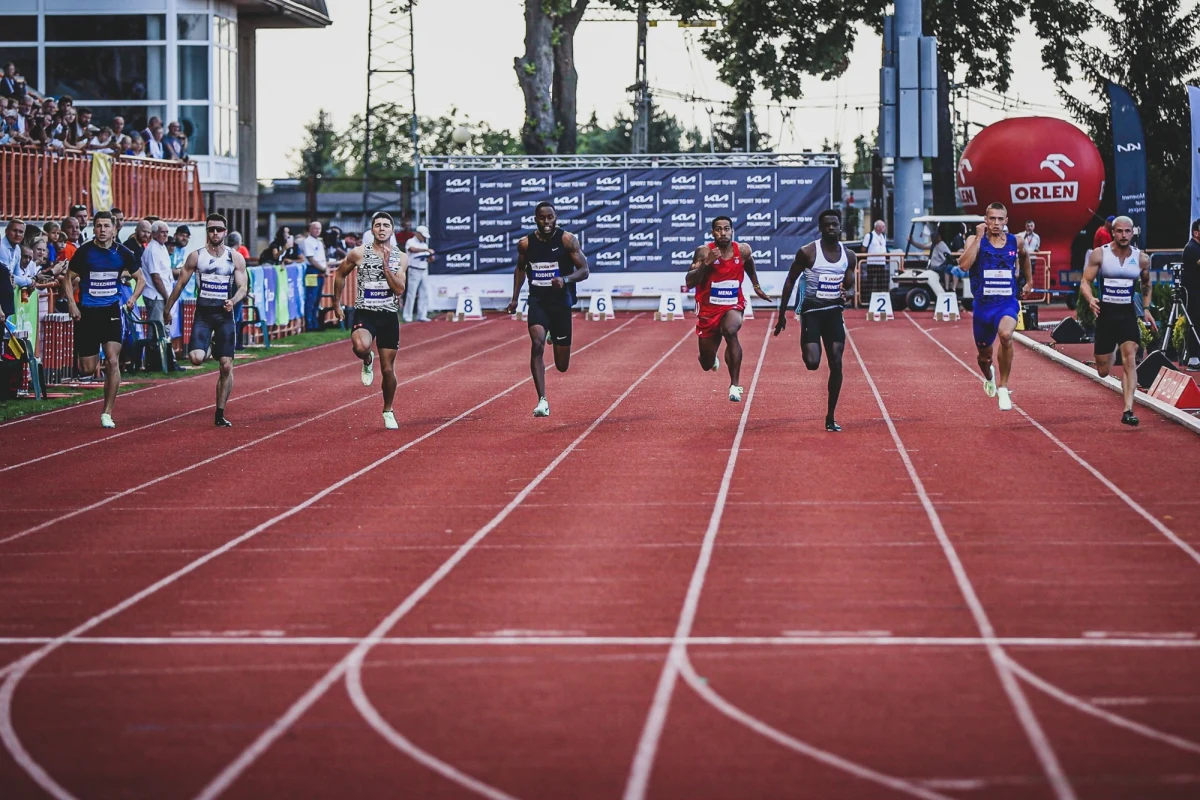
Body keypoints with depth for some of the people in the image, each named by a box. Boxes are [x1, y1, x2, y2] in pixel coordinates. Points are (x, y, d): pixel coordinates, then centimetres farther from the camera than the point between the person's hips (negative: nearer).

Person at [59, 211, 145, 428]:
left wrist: (133, 297, -7)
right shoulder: (84, 251, -7)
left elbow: (141, 279, 11)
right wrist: (71, 303, -9)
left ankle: (107, 413, -3)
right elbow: (67, 277, 3)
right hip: (87, 312, -1)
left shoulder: (122, 253, -1)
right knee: (88, 369, -1)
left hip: (111, 311, 1)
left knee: (113, 361, -11)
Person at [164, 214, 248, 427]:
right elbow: (180, 284, 8)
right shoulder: (196, 257, 0)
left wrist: (233, 301, -23)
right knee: (196, 358, -21)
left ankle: (220, 414, 9)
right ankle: (208, 346, 17)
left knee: (227, 366, -2)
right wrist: (167, 309, 11)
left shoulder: (235, 258, 1)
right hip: (203, 314, -1)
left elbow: (243, 286, -2)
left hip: (224, 314, 1)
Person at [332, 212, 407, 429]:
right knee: (360, 346, -35)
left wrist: (386, 264, -18)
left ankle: (388, 411, 28)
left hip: (389, 315, 2)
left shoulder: (399, 257, 1)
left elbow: (399, 289, -10)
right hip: (364, 313, -2)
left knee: (388, 369, 7)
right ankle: (367, 362, 2)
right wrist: (337, 303, 13)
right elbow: (340, 274, 13)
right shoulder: (358, 254, -3)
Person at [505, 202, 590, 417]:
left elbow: (584, 270, -6)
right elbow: (520, 268, 19)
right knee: (537, 344, -26)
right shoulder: (525, 244, 0)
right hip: (537, 300, 1)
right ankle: (542, 400, -25)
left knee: (562, 365, 6)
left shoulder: (567, 240, -7)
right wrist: (515, 298, 14)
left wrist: (565, 279, -25)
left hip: (561, 302, -1)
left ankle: (557, 340, 44)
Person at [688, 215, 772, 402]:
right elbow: (689, 283, -21)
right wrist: (706, 263, -32)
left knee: (730, 330, -37)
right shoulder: (704, 252, -15)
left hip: (733, 306, 0)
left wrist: (756, 286, 26)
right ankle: (711, 358, 52)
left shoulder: (743, 251, -6)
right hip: (708, 309, 0)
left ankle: (735, 384, -30)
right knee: (707, 365, 9)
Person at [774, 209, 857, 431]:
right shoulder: (807, 252, -8)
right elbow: (790, 282, 0)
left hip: (834, 312, 3)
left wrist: (845, 294, -14)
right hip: (812, 310, -3)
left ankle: (831, 417, 4)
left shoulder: (848, 256, 3)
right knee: (812, 363, -17)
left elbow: (848, 285, 12)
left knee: (836, 364, -5)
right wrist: (782, 314, 0)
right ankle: (807, 350, 24)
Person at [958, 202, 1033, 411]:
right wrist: (979, 238, -23)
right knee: (984, 355, 15)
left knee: (1006, 335, -33)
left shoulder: (1016, 242, 2)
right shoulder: (975, 241, -6)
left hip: (1008, 302, -1)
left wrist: (1029, 281, 29)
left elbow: (1024, 256, 26)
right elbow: (964, 265, -24)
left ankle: (1003, 387, -17)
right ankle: (989, 376, 54)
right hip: (983, 305, 1)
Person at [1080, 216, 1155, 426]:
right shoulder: (1099, 255, -6)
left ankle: (1128, 411, -20)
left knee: (1130, 361, -17)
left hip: (1128, 314, 1)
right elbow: (1085, 282, -5)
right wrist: (1090, 300, -25)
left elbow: (1146, 284, 18)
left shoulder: (1141, 258, 1)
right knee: (1103, 372, 6)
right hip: (1105, 314, -1)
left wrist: (1146, 309, 6)